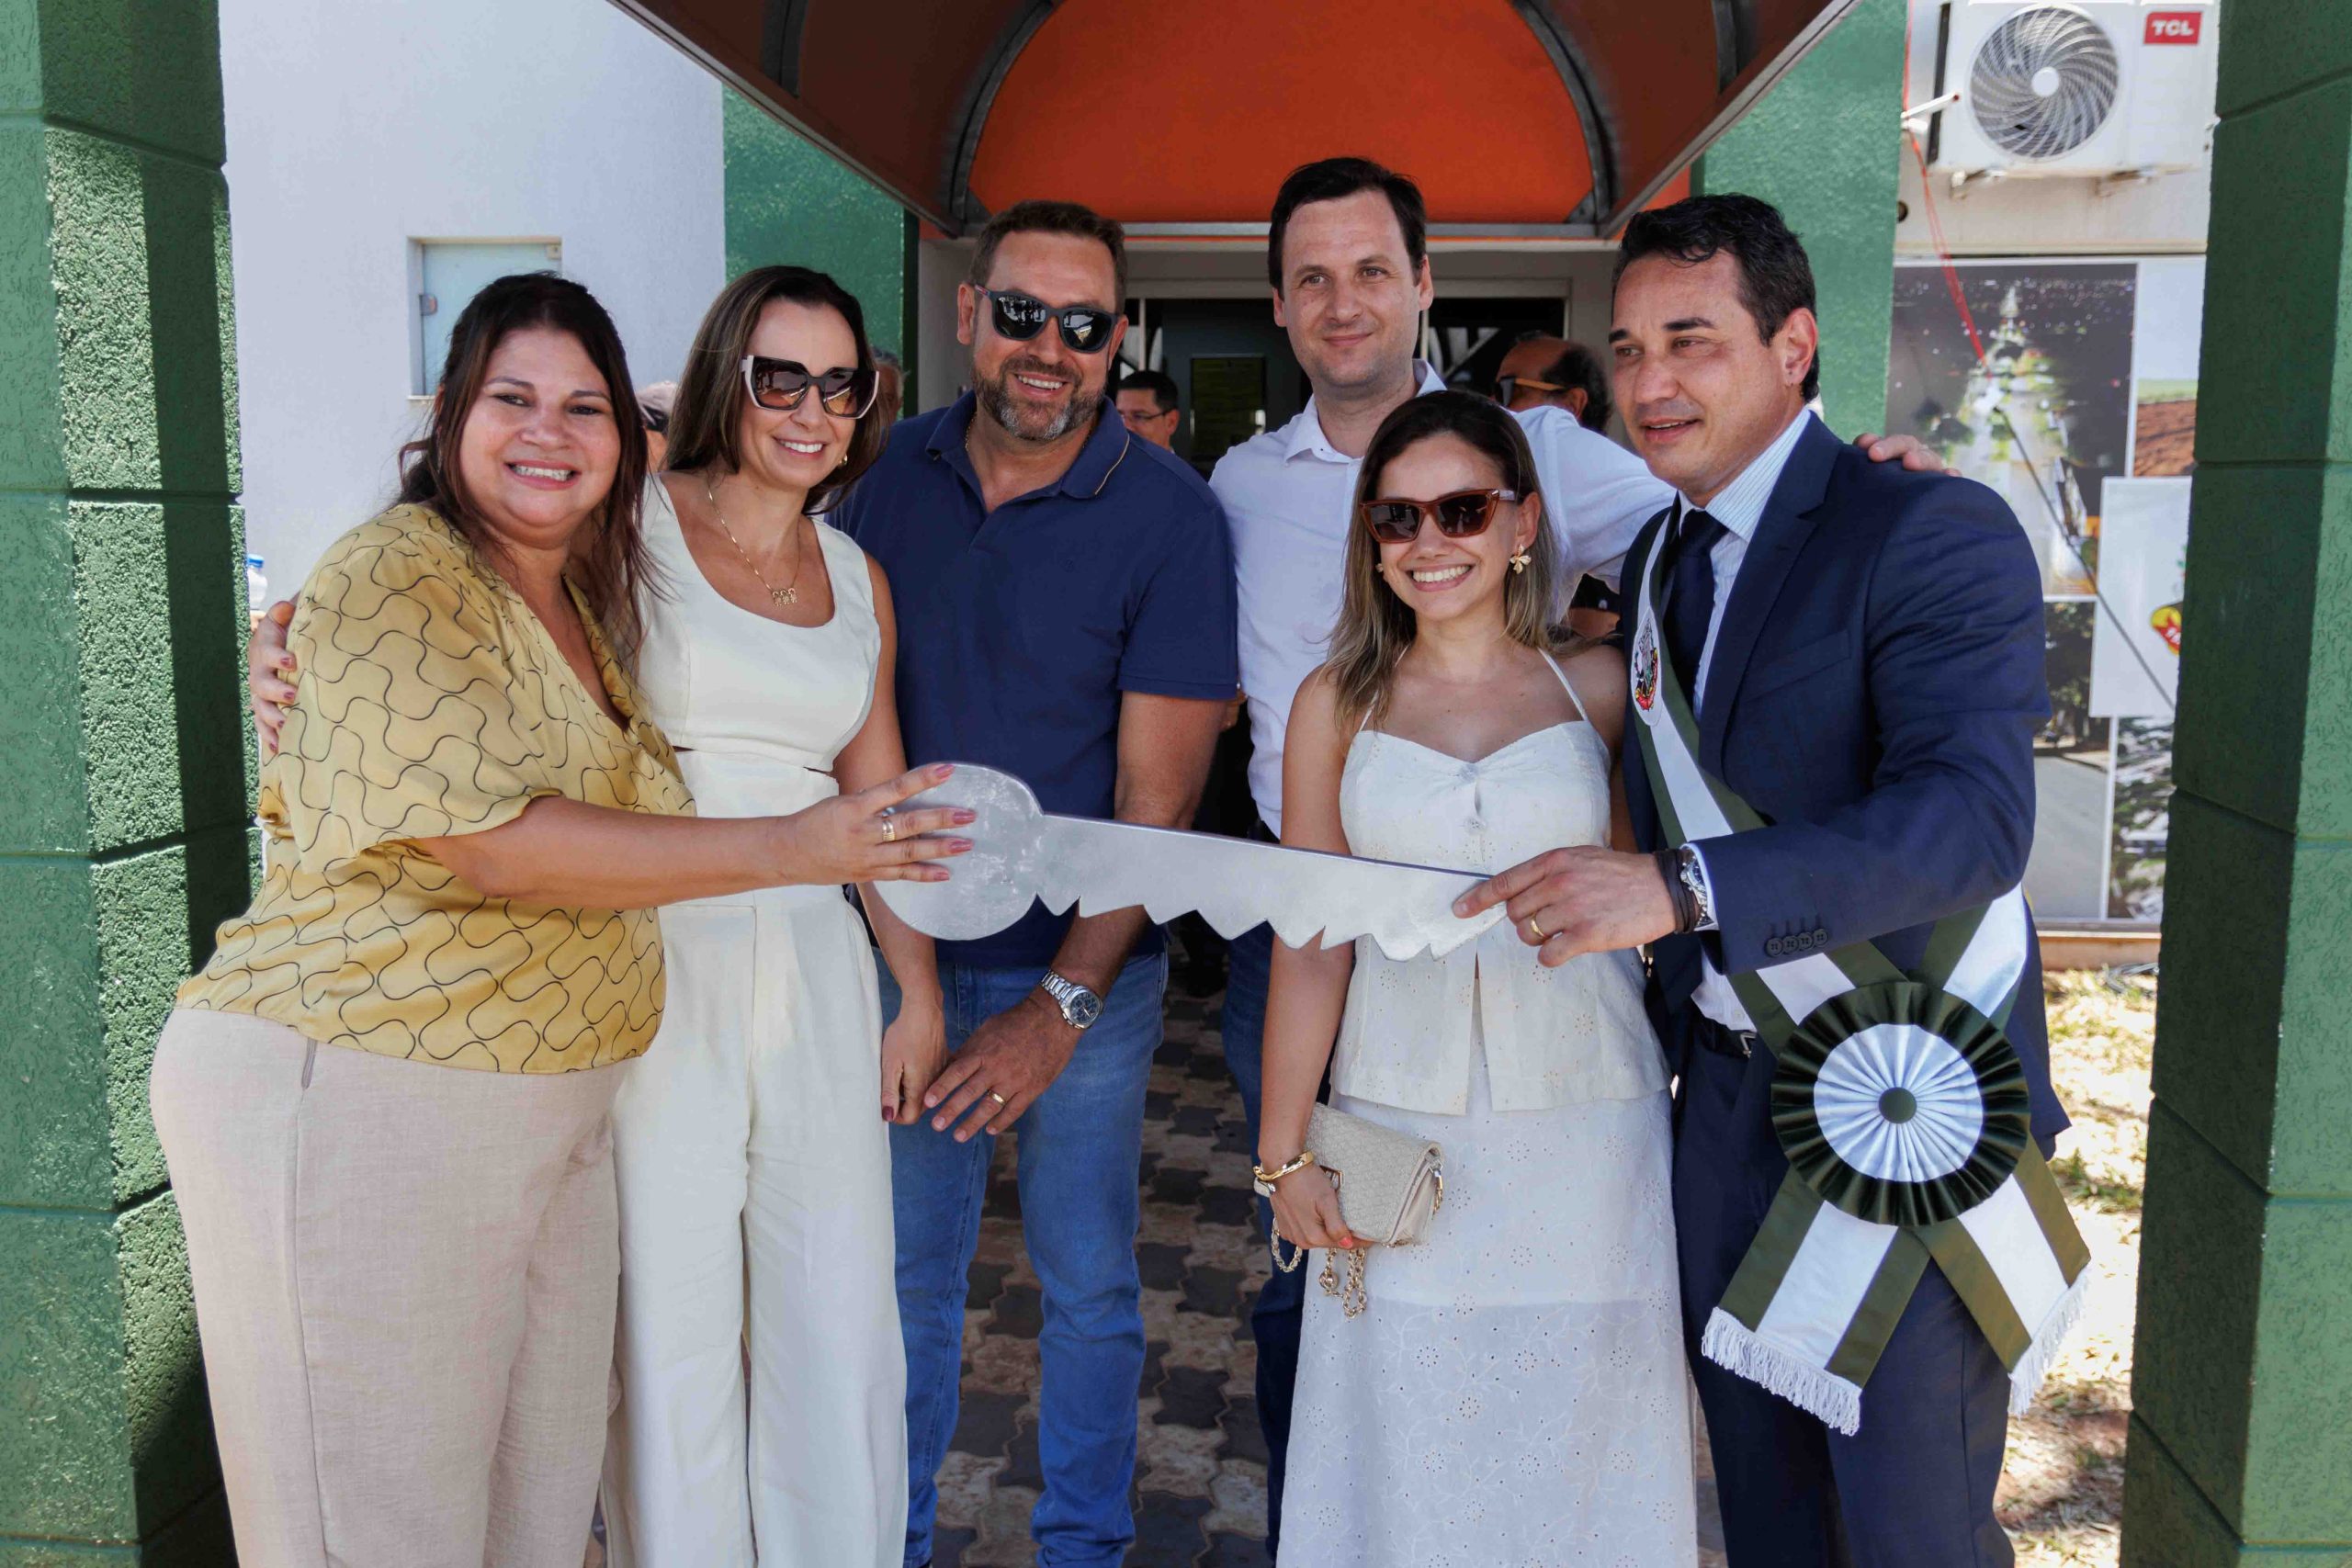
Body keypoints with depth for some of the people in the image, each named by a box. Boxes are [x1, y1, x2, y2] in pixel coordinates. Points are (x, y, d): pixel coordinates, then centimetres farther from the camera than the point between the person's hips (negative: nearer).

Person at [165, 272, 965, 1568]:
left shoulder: (583, 602, 15)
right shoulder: (392, 578, -12)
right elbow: (495, 844, -23)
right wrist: (791, 847, -20)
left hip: (546, 1110, 8)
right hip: (353, 1106, -8)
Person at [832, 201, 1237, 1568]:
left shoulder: (1170, 515, -12)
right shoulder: (898, 472, -1)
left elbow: (1158, 796, -13)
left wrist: (1063, 1004, -16)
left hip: (1085, 966, -3)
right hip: (907, 946, 3)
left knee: (1089, 1283, 12)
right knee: (906, 1268, 14)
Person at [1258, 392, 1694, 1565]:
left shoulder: (1600, 686, 2)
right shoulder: (1338, 704, 3)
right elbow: (1310, 942, 3)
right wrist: (1282, 1154, 2)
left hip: (1584, 1127, 0)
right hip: (1400, 1129, 0)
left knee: (1573, 1437, 10)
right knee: (1405, 1445, 9)